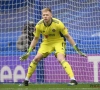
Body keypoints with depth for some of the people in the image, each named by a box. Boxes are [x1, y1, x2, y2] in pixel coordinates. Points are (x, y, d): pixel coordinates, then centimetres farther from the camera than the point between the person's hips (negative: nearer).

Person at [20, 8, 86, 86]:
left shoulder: (58, 23, -26)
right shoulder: (39, 25, -16)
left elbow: (68, 36, -16)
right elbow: (35, 39, 0)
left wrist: (77, 50, -17)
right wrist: (28, 52, -1)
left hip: (58, 41, -4)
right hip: (46, 42, 4)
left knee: (61, 59, -28)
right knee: (36, 59, -5)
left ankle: (73, 80, -31)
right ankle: (26, 80, 10)